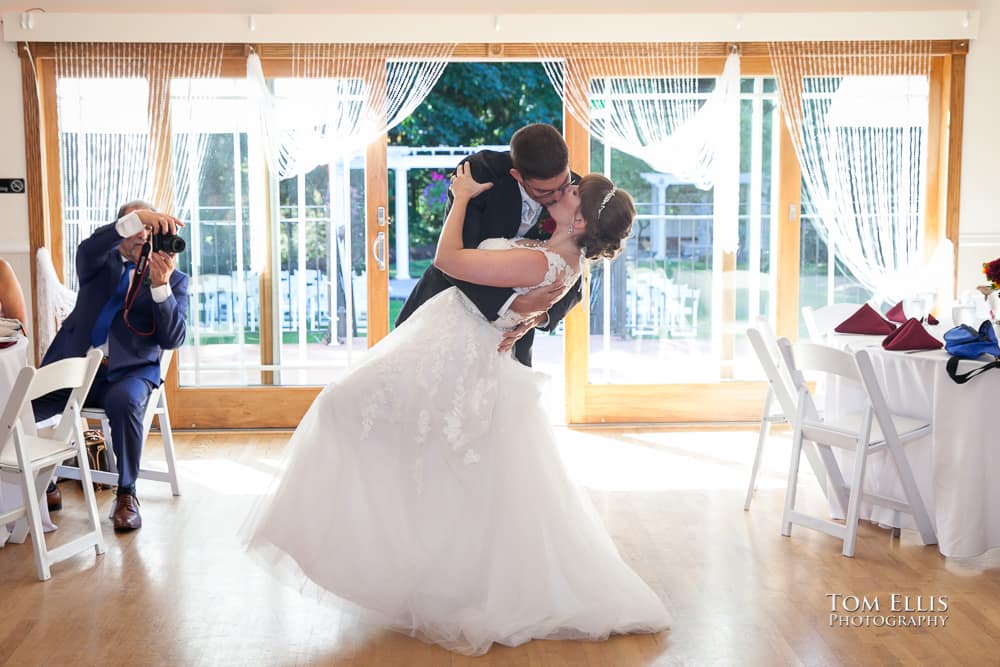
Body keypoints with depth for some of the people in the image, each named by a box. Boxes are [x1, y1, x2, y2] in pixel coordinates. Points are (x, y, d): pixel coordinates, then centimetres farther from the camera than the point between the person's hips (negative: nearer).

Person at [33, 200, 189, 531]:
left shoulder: (174, 279, 7)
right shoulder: (101, 262, 12)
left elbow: (172, 339, -5)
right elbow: (87, 249, -15)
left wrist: (161, 285, -19)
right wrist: (137, 217, -30)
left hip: (128, 371, -2)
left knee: (124, 401, -36)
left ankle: (126, 495, -17)